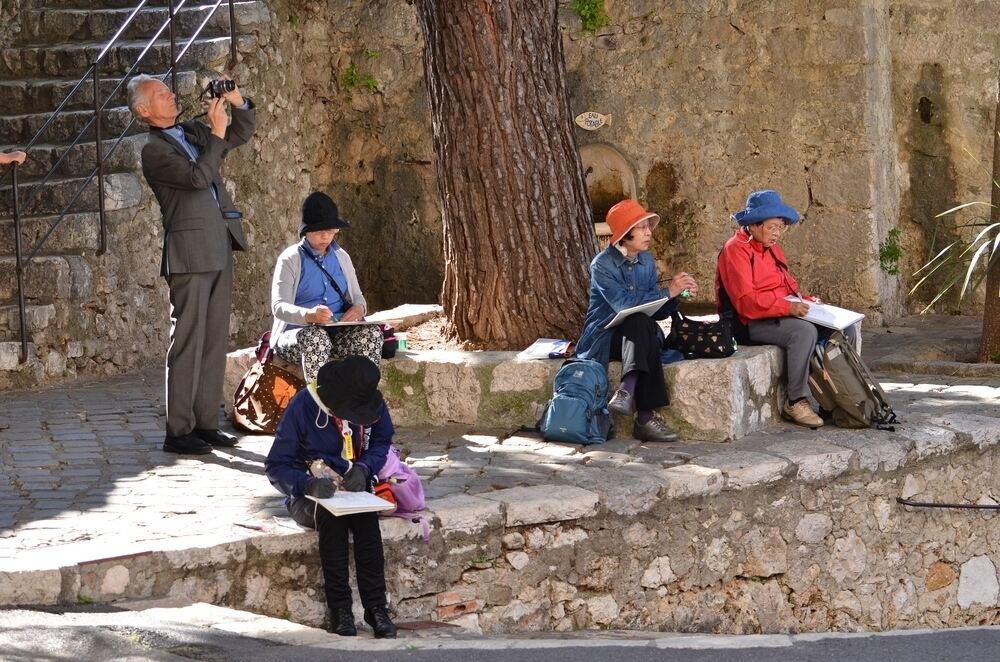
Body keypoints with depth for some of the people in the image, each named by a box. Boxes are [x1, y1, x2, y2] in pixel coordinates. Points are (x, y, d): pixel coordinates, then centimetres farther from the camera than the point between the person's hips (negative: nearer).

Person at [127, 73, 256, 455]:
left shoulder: (193, 132, 15)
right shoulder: (154, 150, -8)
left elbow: (243, 132, 22)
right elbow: (198, 177, -20)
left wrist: (237, 102, 5)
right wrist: (217, 133, -16)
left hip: (218, 250, 8)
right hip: (190, 253, -8)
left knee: (215, 340, 10)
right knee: (188, 341, -7)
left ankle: (205, 422, 15)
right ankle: (178, 431, -4)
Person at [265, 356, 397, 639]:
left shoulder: (372, 405, -6)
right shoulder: (303, 406, -17)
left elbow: (381, 442, 10)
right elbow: (276, 466, -14)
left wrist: (364, 468, -13)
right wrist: (308, 484, -34)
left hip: (353, 488, 3)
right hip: (309, 495, -3)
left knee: (366, 517, -32)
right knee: (331, 514, -37)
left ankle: (376, 607, -32)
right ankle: (339, 608, -34)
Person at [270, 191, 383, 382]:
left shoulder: (341, 257, 15)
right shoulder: (290, 259, -2)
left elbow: (356, 296, 18)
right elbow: (279, 306, -13)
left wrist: (359, 308, -10)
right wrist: (308, 315, -35)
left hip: (337, 332, 4)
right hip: (296, 334, -4)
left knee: (371, 332, -25)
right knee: (315, 338, -39)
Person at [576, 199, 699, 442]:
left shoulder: (646, 262, 10)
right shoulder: (602, 264, -10)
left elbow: (657, 312, 8)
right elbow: (623, 304, -24)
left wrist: (677, 294, -10)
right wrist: (667, 292, -23)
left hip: (634, 335, 5)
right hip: (603, 337, -5)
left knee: (643, 325, -32)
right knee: (640, 322, -36)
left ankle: (627, 391, -47)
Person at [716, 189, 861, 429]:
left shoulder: (771, 248, 18)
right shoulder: (736, 250, -12)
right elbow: (745, 302, -22)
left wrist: (804, 301, 3)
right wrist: (788, 307, -28)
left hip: (782, 316, 9)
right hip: (753, 324, -9)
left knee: (848, 326, -2)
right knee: (804, 330, -36)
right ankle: (796, 402, -28)